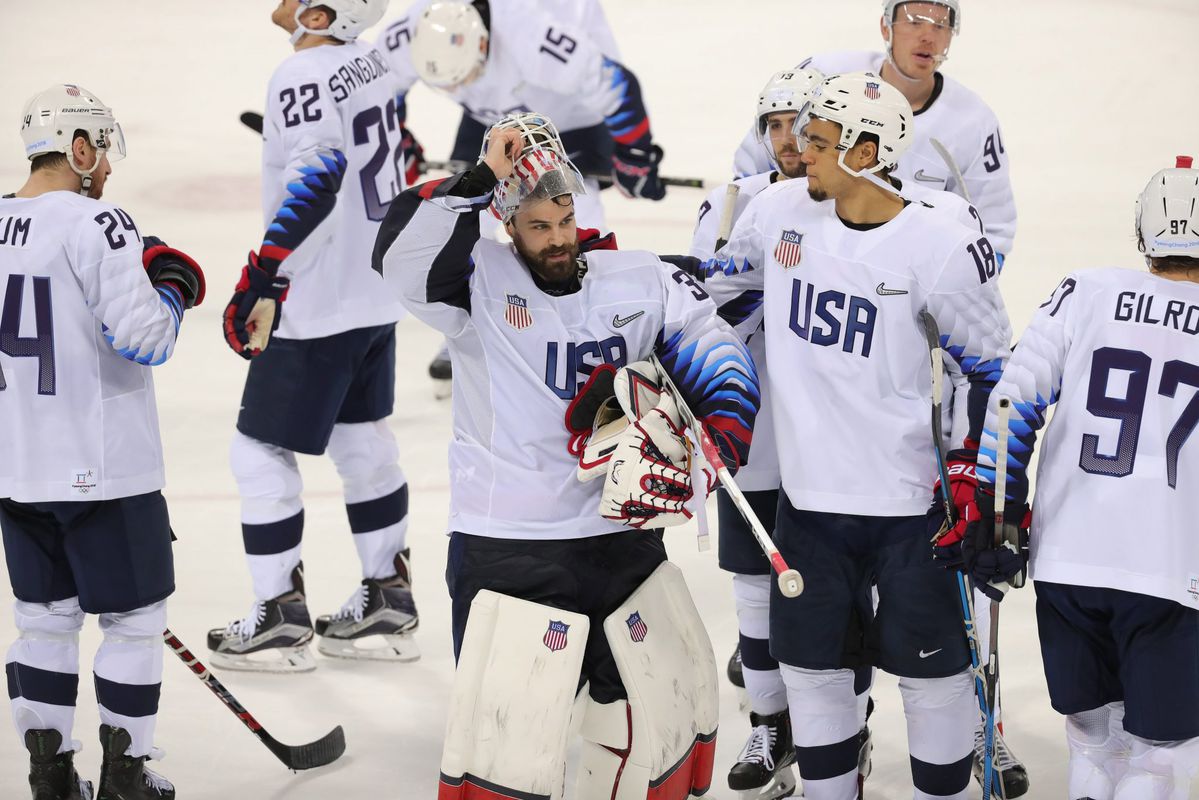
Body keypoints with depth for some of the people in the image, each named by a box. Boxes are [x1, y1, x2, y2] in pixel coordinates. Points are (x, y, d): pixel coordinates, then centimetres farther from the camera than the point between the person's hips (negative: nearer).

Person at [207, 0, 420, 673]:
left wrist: (266, 279, -33)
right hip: (377, 294, 9)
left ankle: (283, 621, 9)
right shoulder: (371, 62, 7)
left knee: (262, 453, 2)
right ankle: (389, 604, 25)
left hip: (319, 307, -9)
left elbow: (320, 176, -32)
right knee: (364, 441, 18)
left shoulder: (305, 76, -20)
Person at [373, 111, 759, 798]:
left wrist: (724, 430, -9)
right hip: (507, 552, -5)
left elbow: (715, 352, 7)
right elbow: (402, 254, -23)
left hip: (625, 539, 5)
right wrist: (480, 178, -28)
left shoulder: (641, 281, 5)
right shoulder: (480, 283, -5)